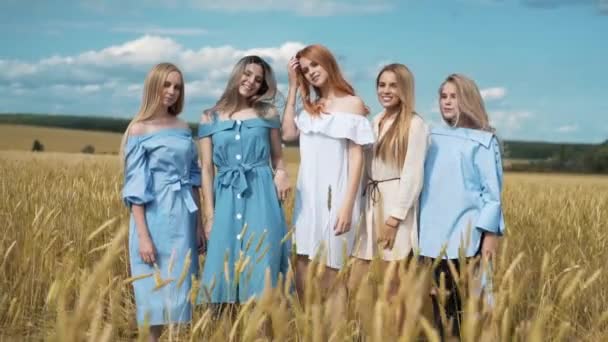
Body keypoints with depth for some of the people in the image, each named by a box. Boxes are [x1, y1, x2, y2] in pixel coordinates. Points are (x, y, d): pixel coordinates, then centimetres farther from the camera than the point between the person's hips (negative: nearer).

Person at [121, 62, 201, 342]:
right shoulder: (139, 129, -5)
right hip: (156, 217, -5)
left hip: (183, 217, 5)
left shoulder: (183, 128, 11)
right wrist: (143, 236, -15)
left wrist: (200, 222, 11)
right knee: (156, 287, 0)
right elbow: (135, 186, -9)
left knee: (179, 285, 9)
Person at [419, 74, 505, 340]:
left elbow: (492, 191, -4)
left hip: (464, 234, -5)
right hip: (435, 234, 5)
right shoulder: (433, 138, 11)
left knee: (462, 300, -6)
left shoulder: (482, 141, -2)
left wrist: (491, 233, -9)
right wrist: (420, 227, 13)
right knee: (438, 298, 6)